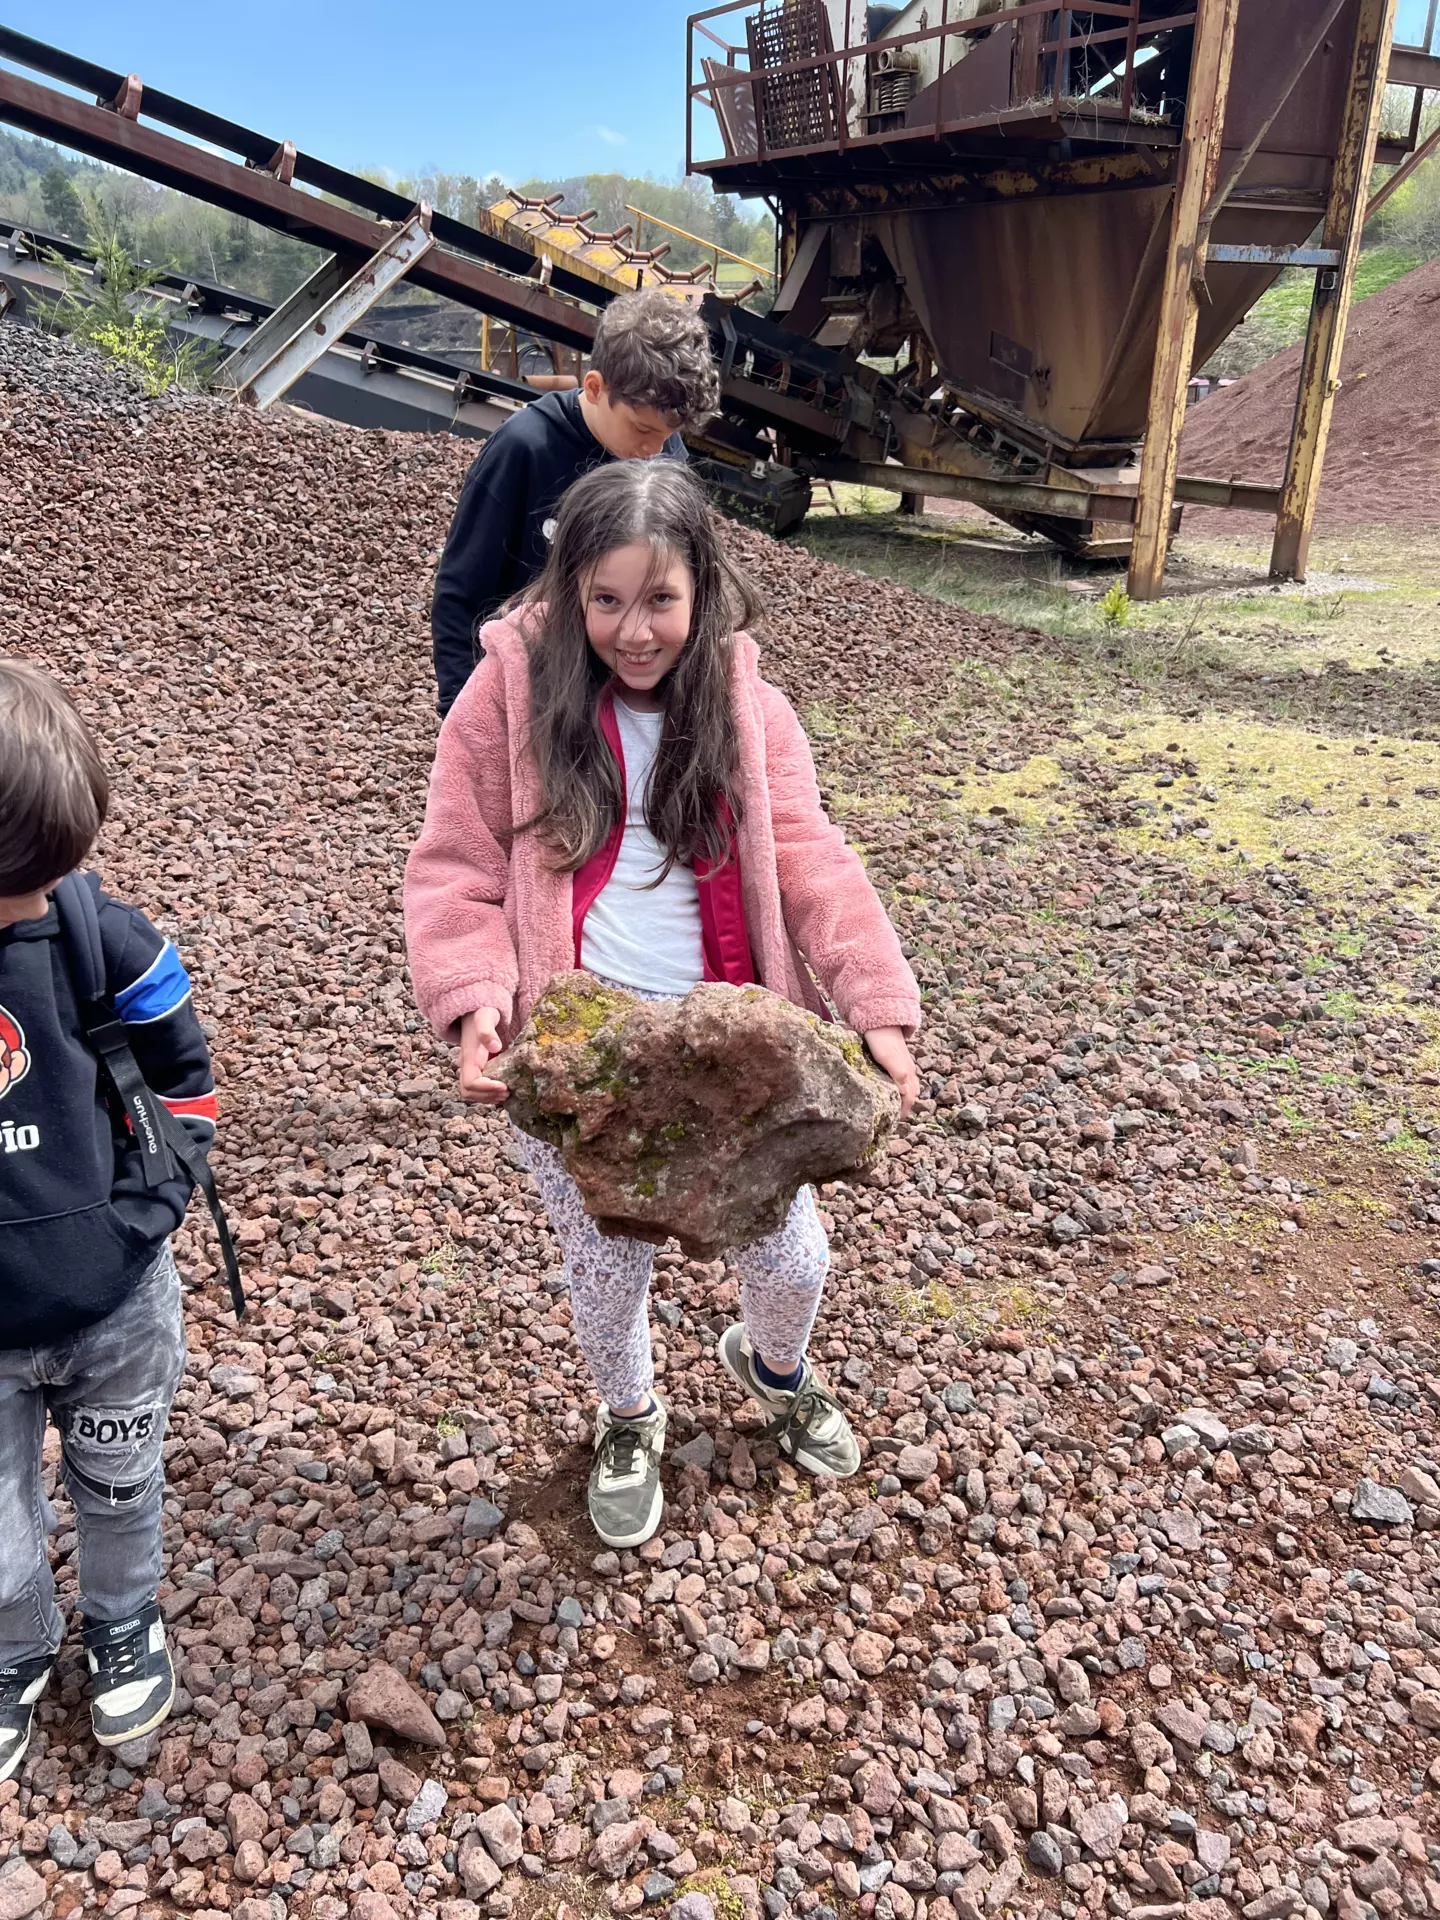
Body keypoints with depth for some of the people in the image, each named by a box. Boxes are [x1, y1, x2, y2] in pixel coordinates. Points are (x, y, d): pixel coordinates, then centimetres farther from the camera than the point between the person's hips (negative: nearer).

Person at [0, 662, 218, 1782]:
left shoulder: (102, 939, -18)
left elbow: (183, 1082, -3)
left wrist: (141, 1216, -11)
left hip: (116, 1307, 0)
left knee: (120, 1494, 26)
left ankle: (125, 1622, 56)